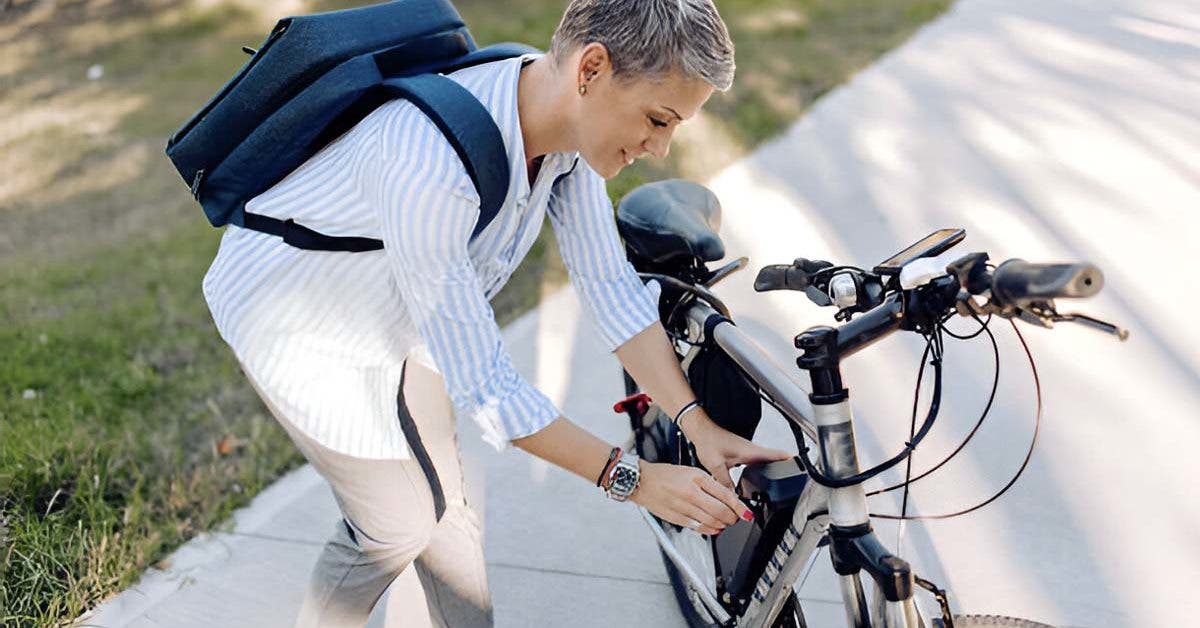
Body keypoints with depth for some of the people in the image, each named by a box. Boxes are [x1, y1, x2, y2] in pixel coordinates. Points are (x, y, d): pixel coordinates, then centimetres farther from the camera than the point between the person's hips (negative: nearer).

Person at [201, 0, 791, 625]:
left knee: (442, 500, 15)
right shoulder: (430, 165, -43)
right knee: (398, 526, 5)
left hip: (390, 314, 7)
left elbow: (610, 285, -12)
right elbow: (481, 385, -37)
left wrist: (701, 426, -17)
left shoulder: (566, 121, -18)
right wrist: (630, 479, -31)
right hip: (296, 322, -6)